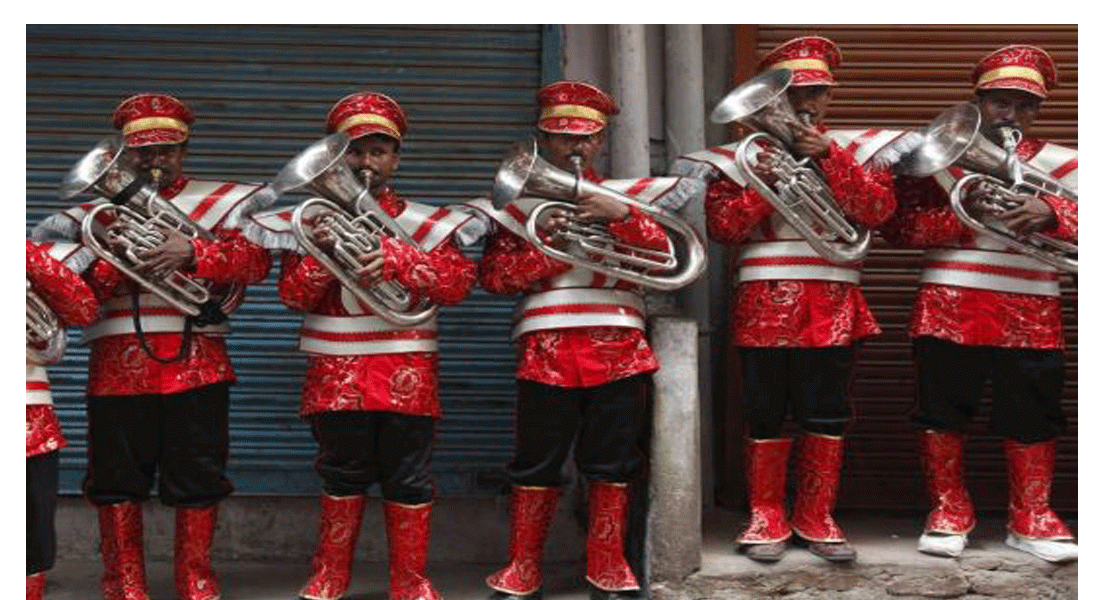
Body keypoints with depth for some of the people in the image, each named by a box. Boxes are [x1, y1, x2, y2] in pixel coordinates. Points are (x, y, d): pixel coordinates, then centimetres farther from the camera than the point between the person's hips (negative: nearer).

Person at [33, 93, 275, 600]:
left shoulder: (222, 202, 8)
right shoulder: (97, 207, 13)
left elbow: (257, 259, -8)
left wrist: (192, 254, -22)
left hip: (196, 359, -1)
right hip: (118, 362, 1)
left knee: (197, 476, 4)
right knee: (117, 474, 5)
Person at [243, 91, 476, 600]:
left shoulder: (424, 223, 6)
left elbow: (458, 282, -6)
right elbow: (292, 294, 0)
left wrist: (396, 258, -19)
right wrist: (322, 256, -18)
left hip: (407, 371, 0)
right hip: (337, 371, 0)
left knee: (408, 478, 5)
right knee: (343, 477, 7)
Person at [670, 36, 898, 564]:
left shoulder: (855, 151, 9)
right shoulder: (744, 155, 6)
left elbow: (877, 210, -8)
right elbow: (721, 227, -3)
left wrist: (828, 156, -15)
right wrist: (762, 186, -17)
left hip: (832, 306, 1)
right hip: (766, 303, -1)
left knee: (826, 415, 5)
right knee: (765, 412, 4)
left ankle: (815, 516, 17)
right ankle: (766, 516, 14)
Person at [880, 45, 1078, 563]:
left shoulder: (1056, 161, 7)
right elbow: (896, 225, -4)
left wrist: (1050, 212, -24)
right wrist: (961, 215, -17)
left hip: (1030, 311, 0)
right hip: (948, 306, 0)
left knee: (1031, 415, 4)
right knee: (942, 409, 5)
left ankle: (1031, 517, 19)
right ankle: (949, 510, 20)